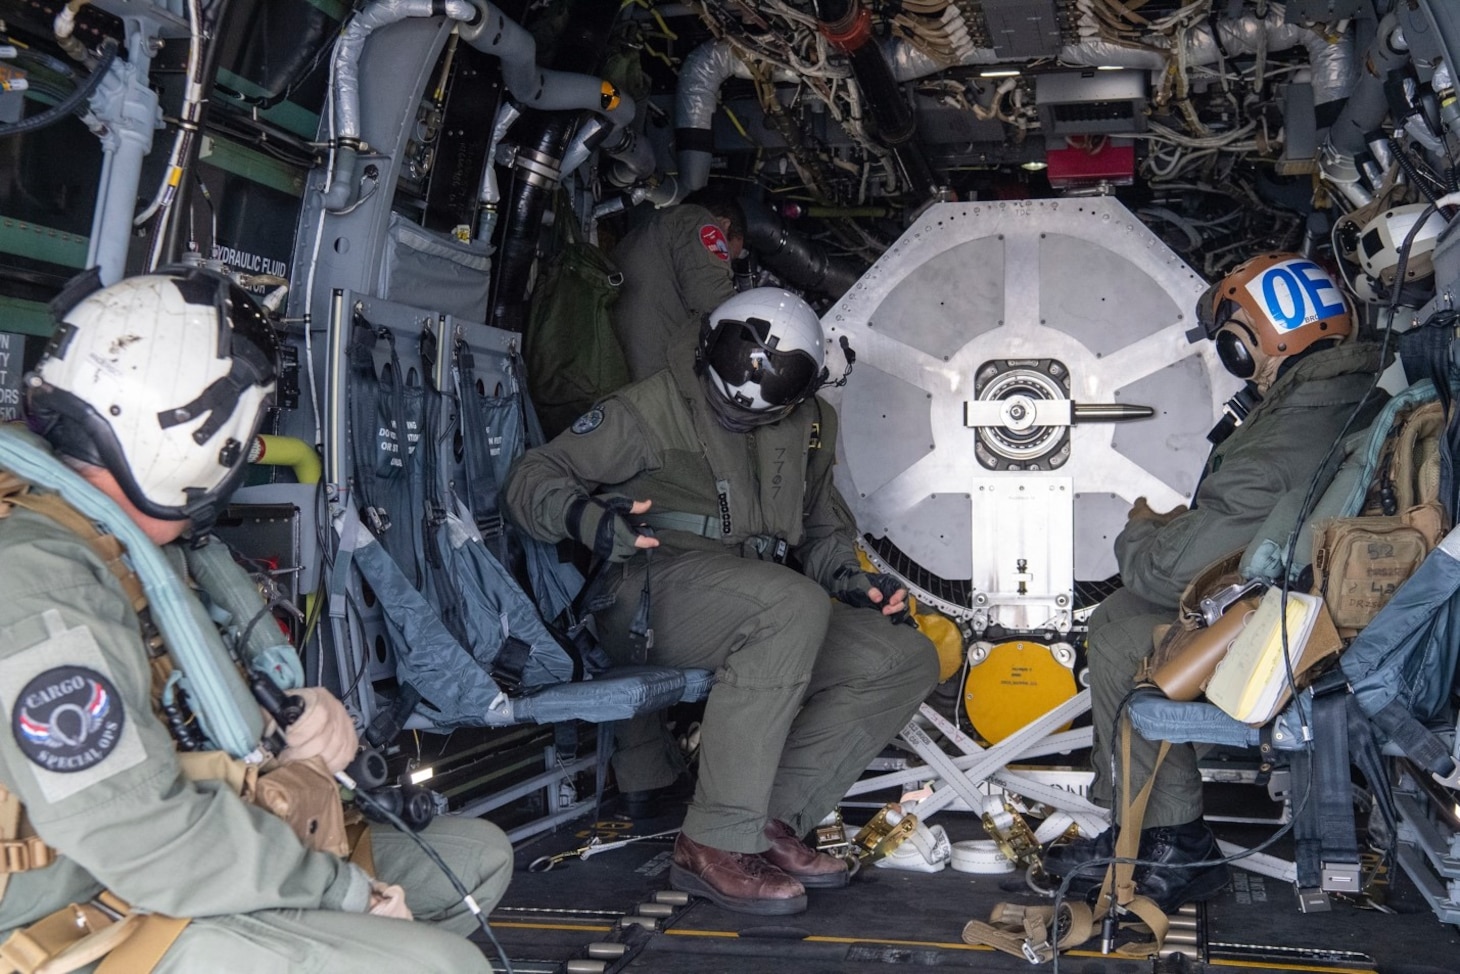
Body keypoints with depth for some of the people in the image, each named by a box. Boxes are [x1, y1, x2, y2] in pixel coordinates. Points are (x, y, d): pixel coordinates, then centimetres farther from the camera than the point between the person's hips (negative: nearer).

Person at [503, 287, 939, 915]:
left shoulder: (809, 424, 16)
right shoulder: (656, 407, -1)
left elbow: (821, 527, 29)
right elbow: (534, 476, -1)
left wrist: (851, 580, 7)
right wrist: (583, 515, -24)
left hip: (765, 614, 7)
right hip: (657, 590, -7)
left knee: (909, 659, -10)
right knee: (795, 604, -36)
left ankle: (772, 822, -15)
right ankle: (714, 844, -32)